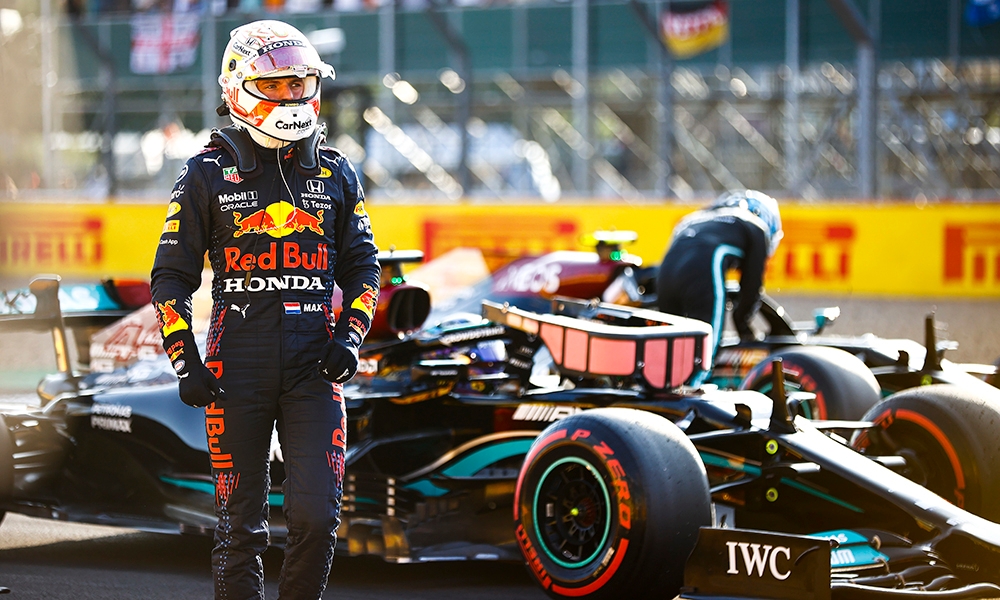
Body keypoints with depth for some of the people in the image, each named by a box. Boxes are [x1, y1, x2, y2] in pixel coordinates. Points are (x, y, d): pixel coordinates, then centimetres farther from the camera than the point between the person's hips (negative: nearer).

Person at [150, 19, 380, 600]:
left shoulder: (335, 172, 10)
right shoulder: (208, 174, 3)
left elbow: (362, 265, 19)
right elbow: (172, 277, 5)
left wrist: (351, 335, 2)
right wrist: (185, 363, -3)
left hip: (314, 364, 1)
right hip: (237, 367, -1)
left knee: (317, 518, -7)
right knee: (241, 524, 4)